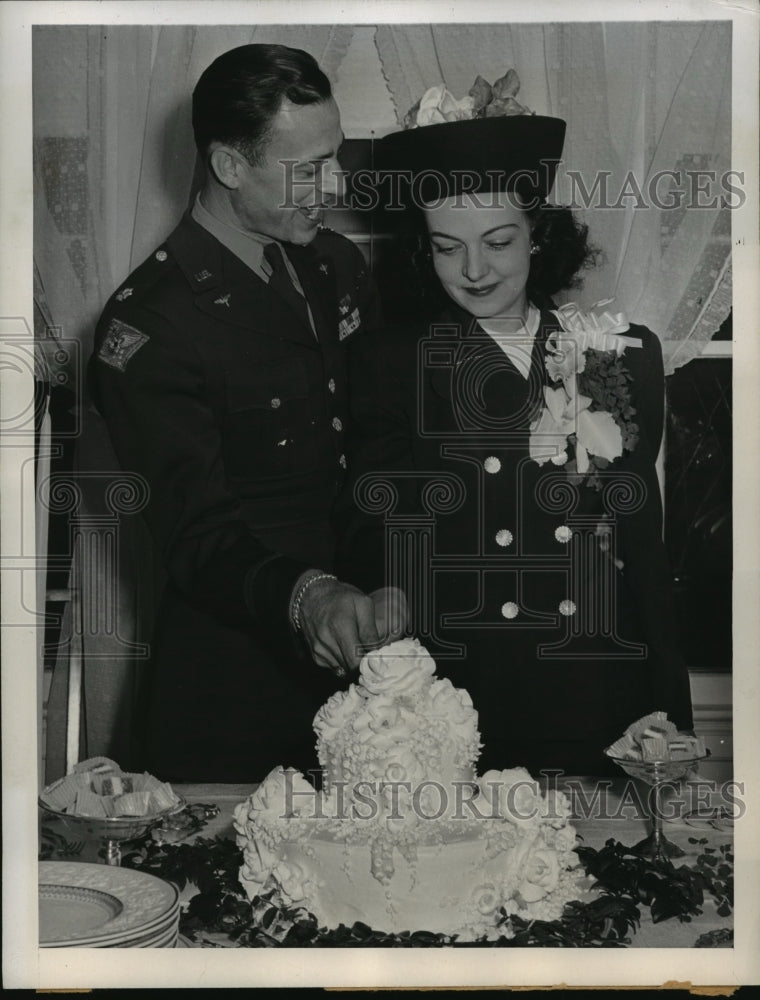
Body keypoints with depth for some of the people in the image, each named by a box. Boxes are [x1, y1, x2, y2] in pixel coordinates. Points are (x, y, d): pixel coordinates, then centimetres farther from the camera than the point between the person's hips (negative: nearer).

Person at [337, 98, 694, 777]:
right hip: (447, 706, -2)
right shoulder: (387, 363, 1)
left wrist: (669, 720, 8)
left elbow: (645, 548, 10)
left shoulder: (628, 354, 7)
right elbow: (370, 548, -4)